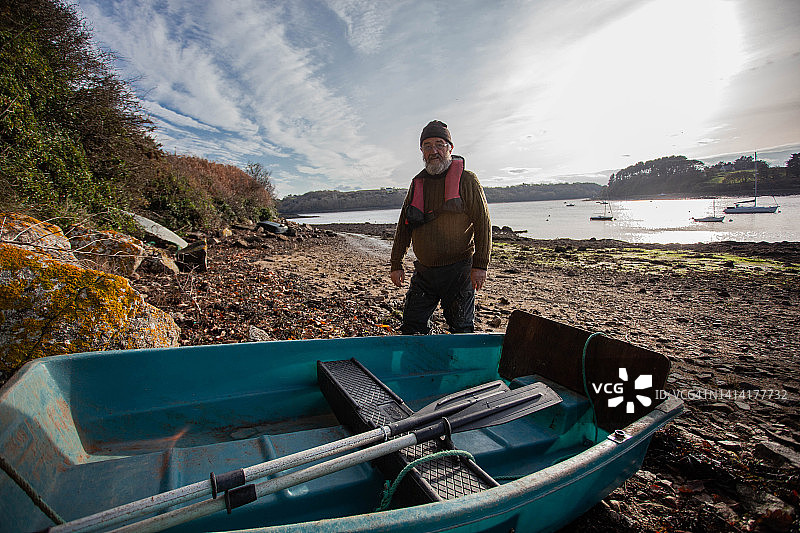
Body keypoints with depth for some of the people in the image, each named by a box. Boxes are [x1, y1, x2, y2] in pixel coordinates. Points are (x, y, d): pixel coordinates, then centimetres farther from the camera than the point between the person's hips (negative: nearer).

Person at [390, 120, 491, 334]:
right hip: (423, 272, 5)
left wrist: (480, 265, -13)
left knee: (461, 329, 5)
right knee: (412, 327, 9)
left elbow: (483, 223, -6)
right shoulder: (417, 183, 12)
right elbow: (403, 226, 14)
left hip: (458, 270, -4)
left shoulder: (467, 180, -1)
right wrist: (396, 264, 11)